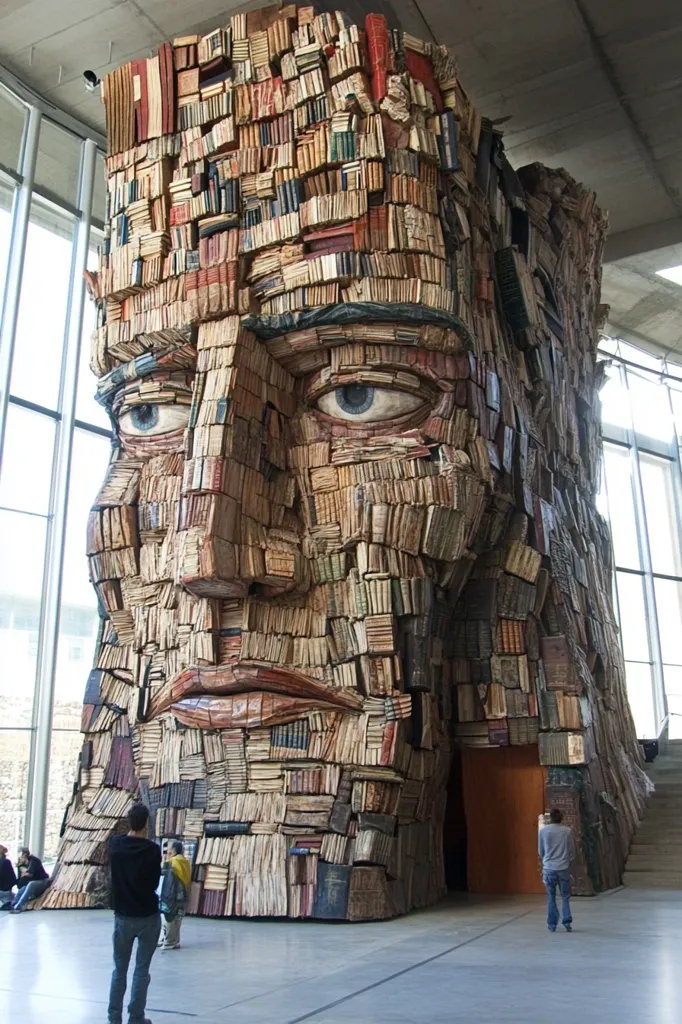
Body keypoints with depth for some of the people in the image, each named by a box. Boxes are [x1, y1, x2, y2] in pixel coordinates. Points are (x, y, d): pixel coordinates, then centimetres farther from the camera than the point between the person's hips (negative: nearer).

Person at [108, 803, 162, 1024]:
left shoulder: (114, 844, -7)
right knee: (142, 970, 6)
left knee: (119, 969, 14)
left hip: (122, 916, 3)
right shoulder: (152, 850, -15)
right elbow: (154, 883, -4)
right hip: (148, 917, -3)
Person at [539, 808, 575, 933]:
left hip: (549, 868, 0)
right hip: (564, 868, 0)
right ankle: (567, 922, 6)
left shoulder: (543, 831, -2)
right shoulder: (567, 831, -3)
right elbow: (572, 850, 4)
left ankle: (552, 924, 11)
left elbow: (540, 851, 7)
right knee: (565, 896, 11)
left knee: (551, 897, 9)